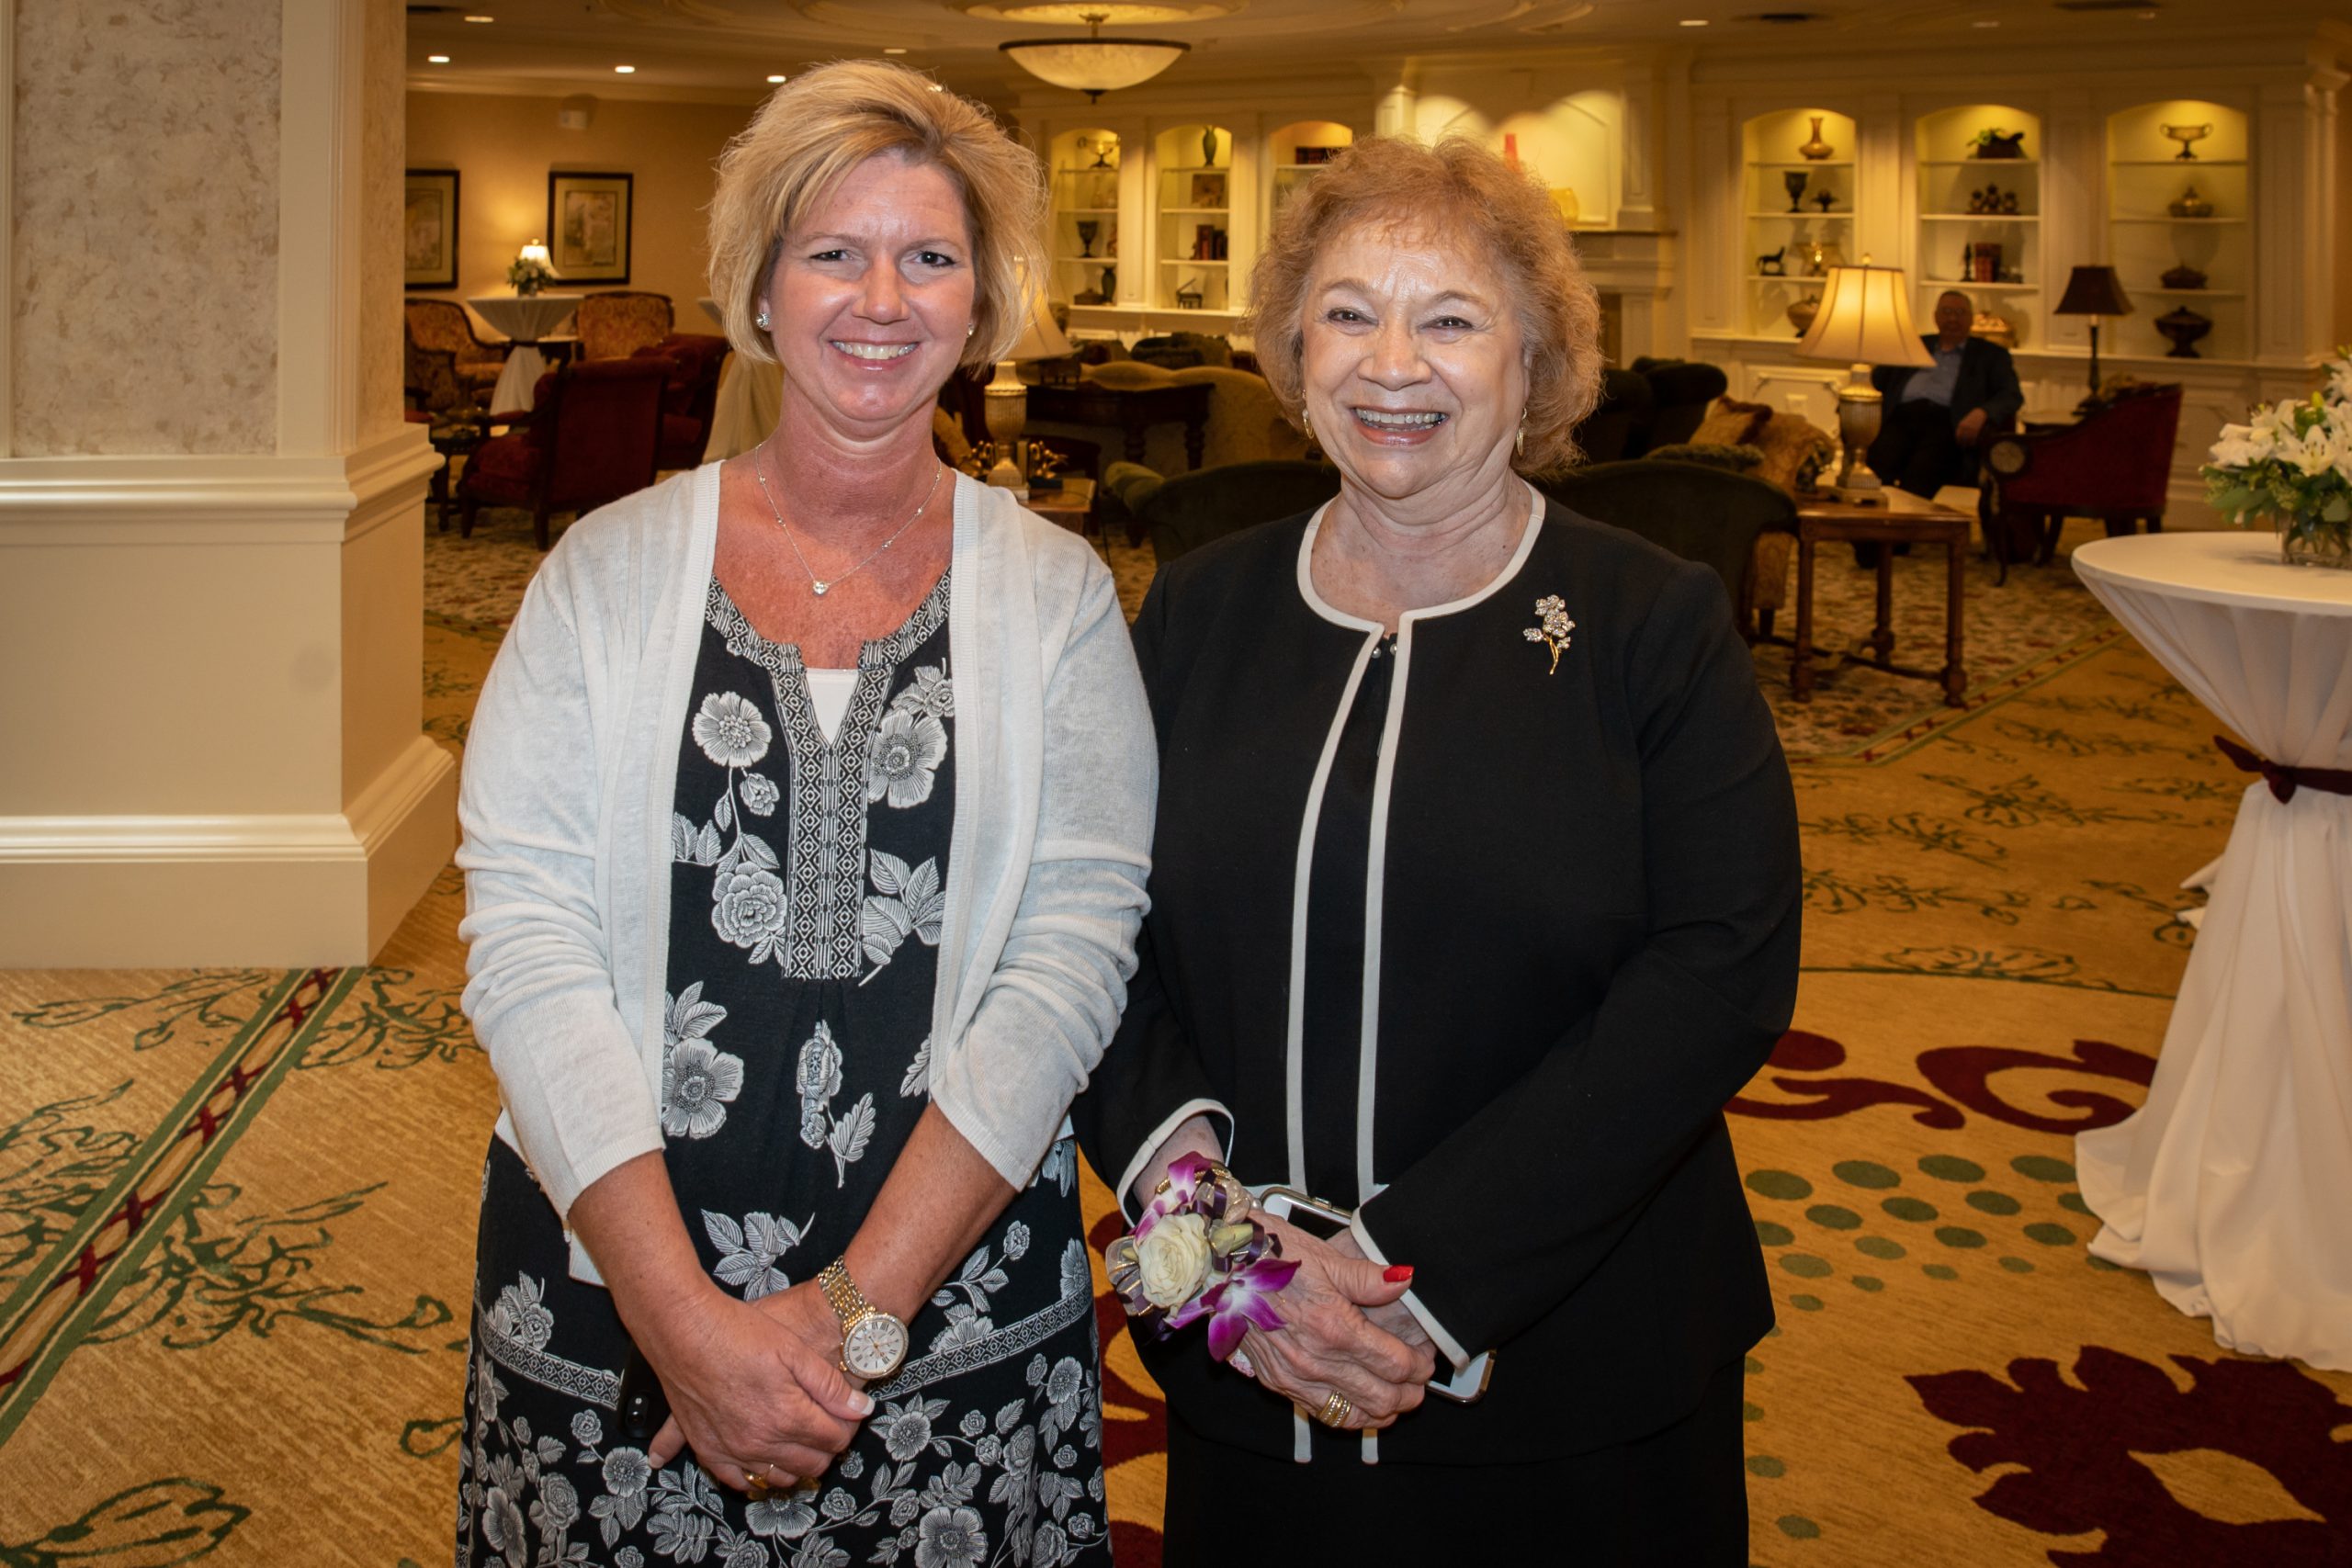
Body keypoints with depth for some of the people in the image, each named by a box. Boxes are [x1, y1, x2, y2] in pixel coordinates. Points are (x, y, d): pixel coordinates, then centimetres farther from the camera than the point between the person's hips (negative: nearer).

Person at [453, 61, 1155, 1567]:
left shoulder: (1058, 595, 0)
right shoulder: (612, 568, 0)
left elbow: (1074, 958, -8)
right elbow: (526, 942, -6)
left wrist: (855, 1311, -15)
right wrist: (688, 1317, -15)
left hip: (963, 1311, 0)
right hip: (606, 1300, 0)